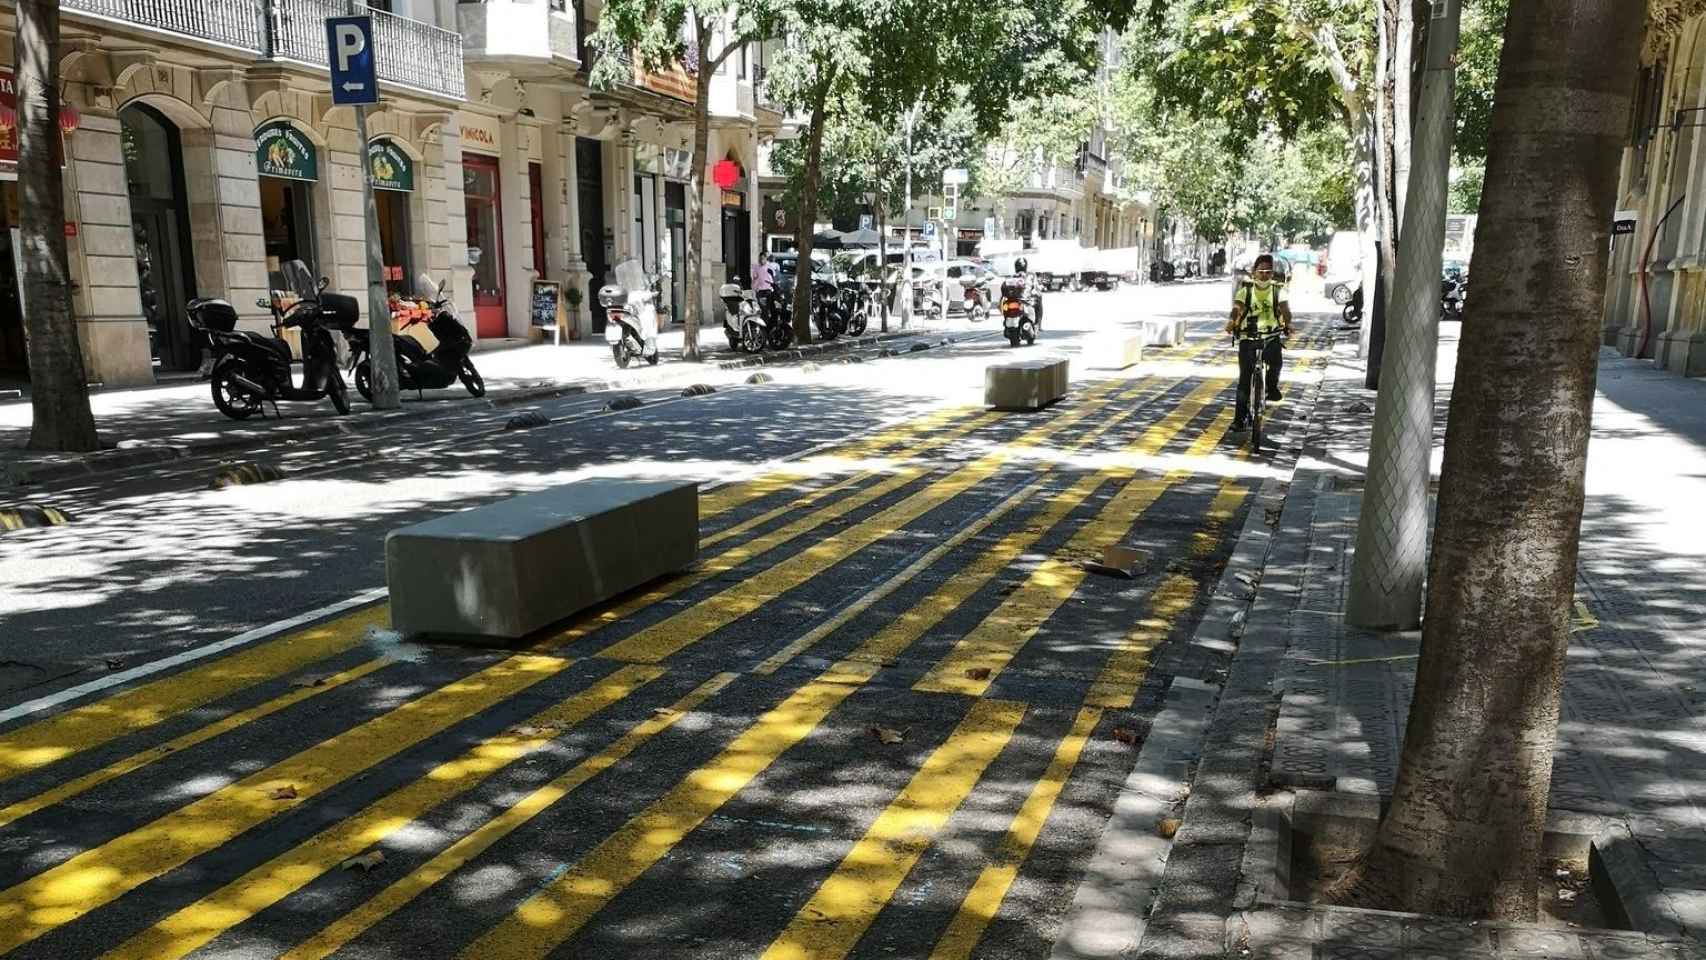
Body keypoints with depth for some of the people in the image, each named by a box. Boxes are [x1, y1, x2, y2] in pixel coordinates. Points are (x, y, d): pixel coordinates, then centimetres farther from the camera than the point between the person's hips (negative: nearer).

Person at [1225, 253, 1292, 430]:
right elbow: (1237, 306, -13)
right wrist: (1232, 320, -35)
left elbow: (1284, 308, -11)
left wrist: (1288, 323, -32)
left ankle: (1272, 386, 8)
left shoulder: (1278, 289, 5)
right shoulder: (1246, 288, 4)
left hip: (1271, 336, 0)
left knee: (1275, 362, -27)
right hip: (1248, 337, 0)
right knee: (1245, 377, -5)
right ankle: (1240, 418, 3)